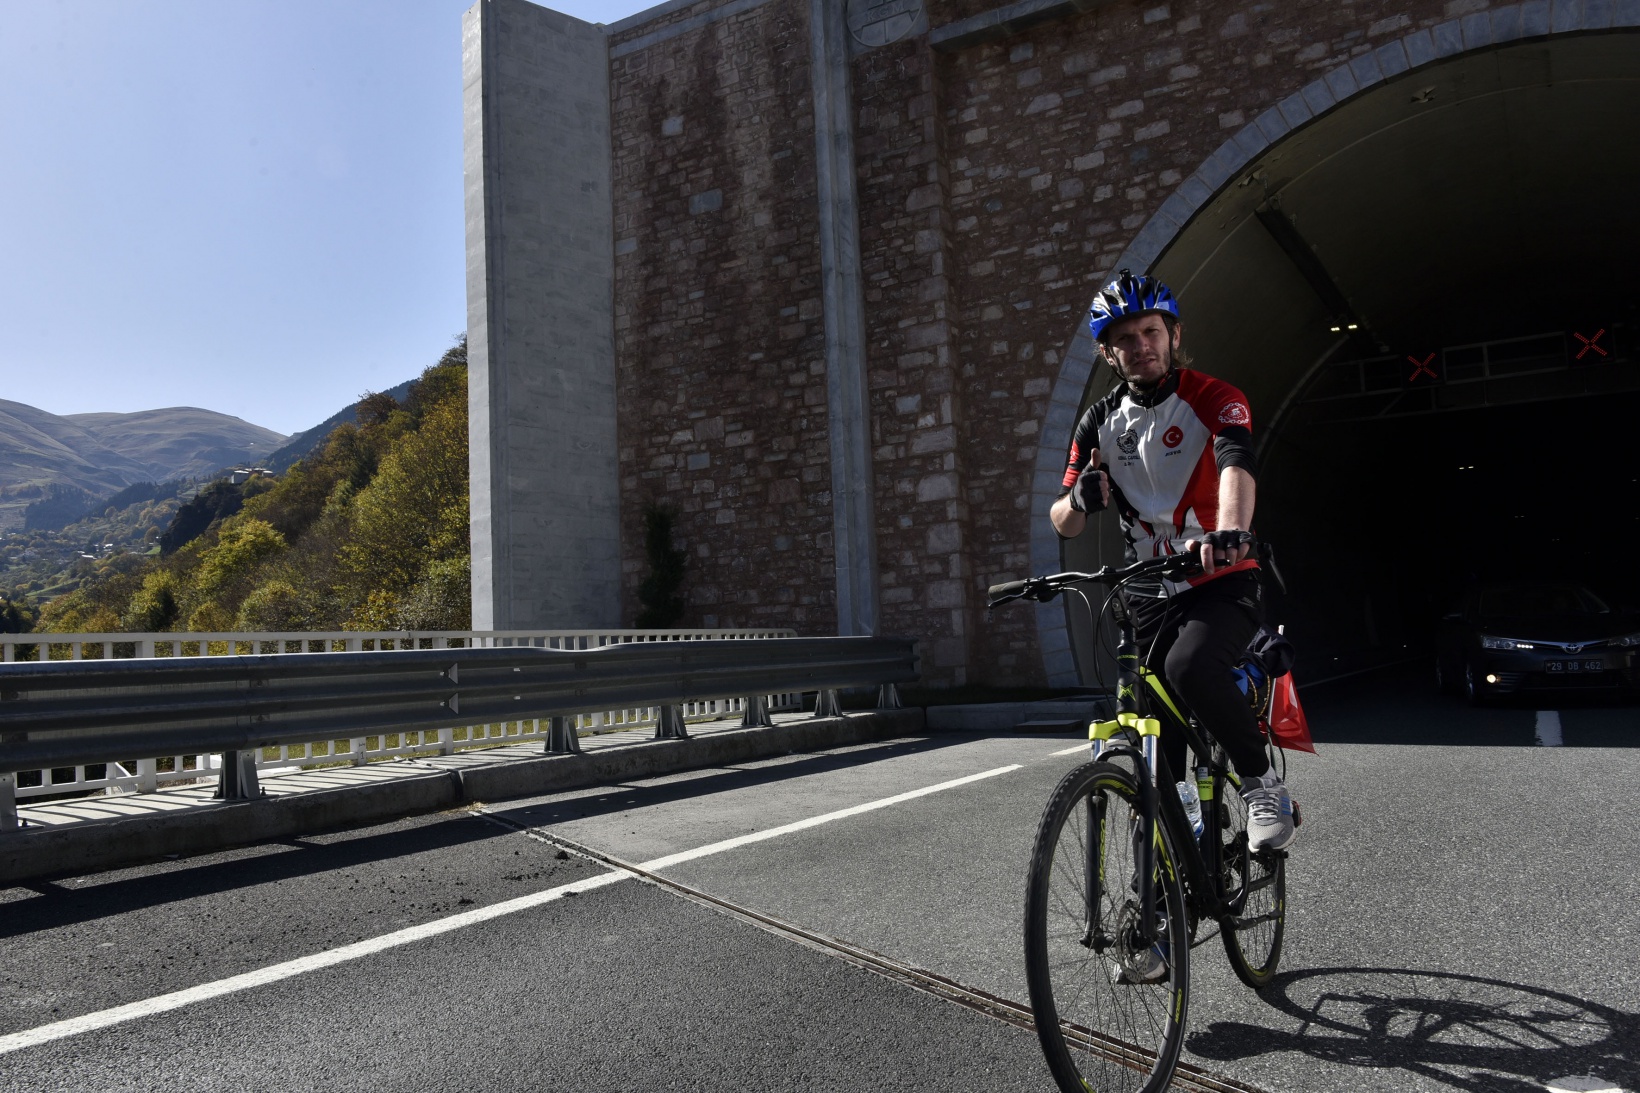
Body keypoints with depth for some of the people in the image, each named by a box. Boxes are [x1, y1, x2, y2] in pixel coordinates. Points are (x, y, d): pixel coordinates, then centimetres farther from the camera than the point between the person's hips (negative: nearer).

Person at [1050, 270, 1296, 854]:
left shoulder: (1212, 398, -8)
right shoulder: (1099, 422, 4)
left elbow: (1236, 462, -30)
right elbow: (1063, 524, 3)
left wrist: (1230, 531, -51)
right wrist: (1081, 500, -22)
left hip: (1223, 583, -4)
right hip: (1148, 595, 4)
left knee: (1191, 668, -33)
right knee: (1156, 745, 4)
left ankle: (1264, 785, -11)